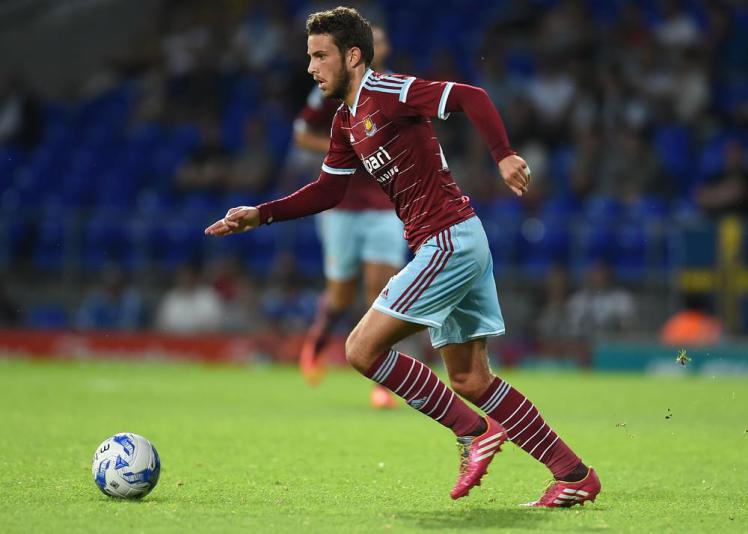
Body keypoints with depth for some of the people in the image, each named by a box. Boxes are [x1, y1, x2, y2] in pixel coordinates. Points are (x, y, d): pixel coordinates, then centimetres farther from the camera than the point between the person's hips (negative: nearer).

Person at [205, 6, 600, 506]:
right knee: (470, 380, 10)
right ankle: (575, 474, 12)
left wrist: (504, 155, -31)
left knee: (363, 349, -9)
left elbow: (471, 97, -19)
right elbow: (328, 191, 21)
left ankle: (474, 431, -2)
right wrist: (260, 215, 14)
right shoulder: (347, 122, 16)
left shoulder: (387, 93, -12)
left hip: (449, 241, -10)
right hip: (455, 244, 10)